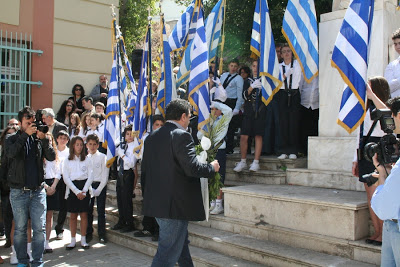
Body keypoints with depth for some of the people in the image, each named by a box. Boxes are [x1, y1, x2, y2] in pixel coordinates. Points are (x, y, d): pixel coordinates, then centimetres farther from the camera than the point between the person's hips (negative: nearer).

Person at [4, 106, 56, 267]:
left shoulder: (39, 139, 7)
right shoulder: (12, 139, 4)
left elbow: (51, 157, -4)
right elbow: (10, 153, -17)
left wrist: (43, 138, -15)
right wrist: (25, 134, -19)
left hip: (38, 190, 1)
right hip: (18, 192, -1)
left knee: (40, 228, 1)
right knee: (20, 229, 6)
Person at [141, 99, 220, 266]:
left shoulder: (151, 138, 9)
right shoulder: (182, 136, -15)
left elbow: (145, 171, 13)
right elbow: (192, 168, -23)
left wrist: (150, 195, 22)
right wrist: (212, 167, -4)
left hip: (155, 202, 9)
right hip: (175, 205, -9)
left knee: (181, 244, 24)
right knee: (168, 253, 0)